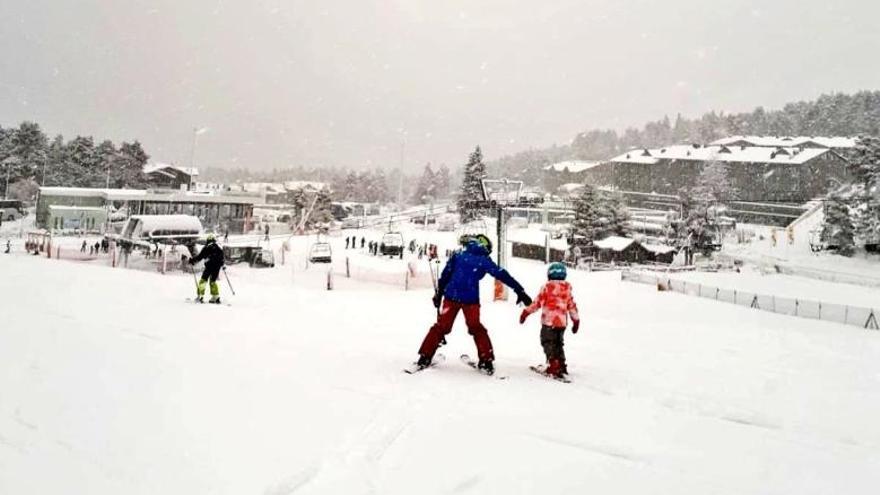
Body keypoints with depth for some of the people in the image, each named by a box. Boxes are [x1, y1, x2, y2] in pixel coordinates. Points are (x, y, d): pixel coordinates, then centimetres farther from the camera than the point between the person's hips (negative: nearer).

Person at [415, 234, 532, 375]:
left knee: (441, 327, 12)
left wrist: (439, 294, 17)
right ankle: (486, 360, 9)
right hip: (470, 299, -2)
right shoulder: (484, 261, 3)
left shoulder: (458, 255, 10)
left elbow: (445, 275, 9)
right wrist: (520, 291, 1)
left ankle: (425, 357, 10)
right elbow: (502, 275, 1)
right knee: (476, 329, 15)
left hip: (451, 296, 2)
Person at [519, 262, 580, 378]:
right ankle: (561, 366, 21)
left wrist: (526, 312, 4)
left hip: (549, 321, -5)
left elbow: (537, 302, -6)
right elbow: (572, 306, 15)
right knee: (558, 343, 19)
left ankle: (554, 365, -14)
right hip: (562, 322, 5)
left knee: (548, 342, 0)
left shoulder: (547, 287, -6)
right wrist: (576, 320, 25)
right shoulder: (567, 289, 9)